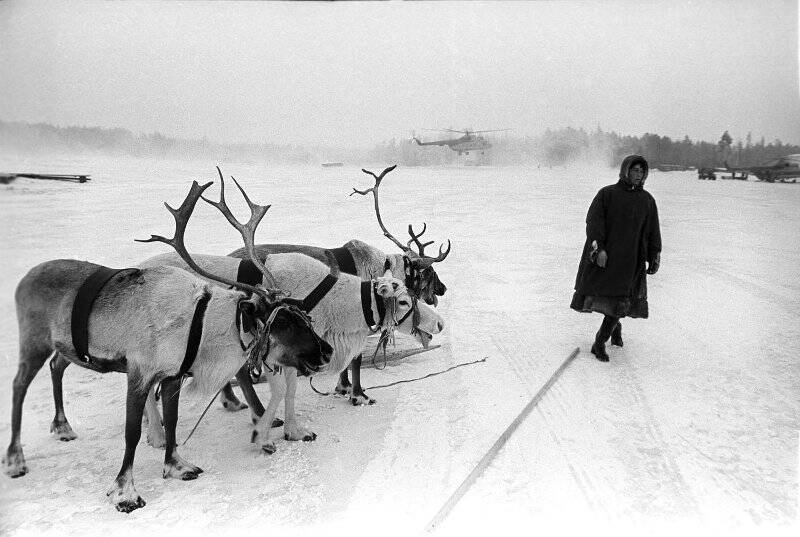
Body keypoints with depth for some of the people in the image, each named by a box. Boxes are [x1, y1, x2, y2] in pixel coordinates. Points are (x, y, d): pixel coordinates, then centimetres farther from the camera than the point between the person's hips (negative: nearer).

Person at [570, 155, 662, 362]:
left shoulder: (647, 200, 8)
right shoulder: (606, 194, -1)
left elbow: (653, 232, 12)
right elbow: (593, 222, -10)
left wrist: (655, 258, 7)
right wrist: (598, 248, -21)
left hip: (630, 259, 1)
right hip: (604, 255, -1)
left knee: (619, 301, -5)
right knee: (595, 295, 1)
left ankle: (599, 344, 6)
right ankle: (615, 326, 30)